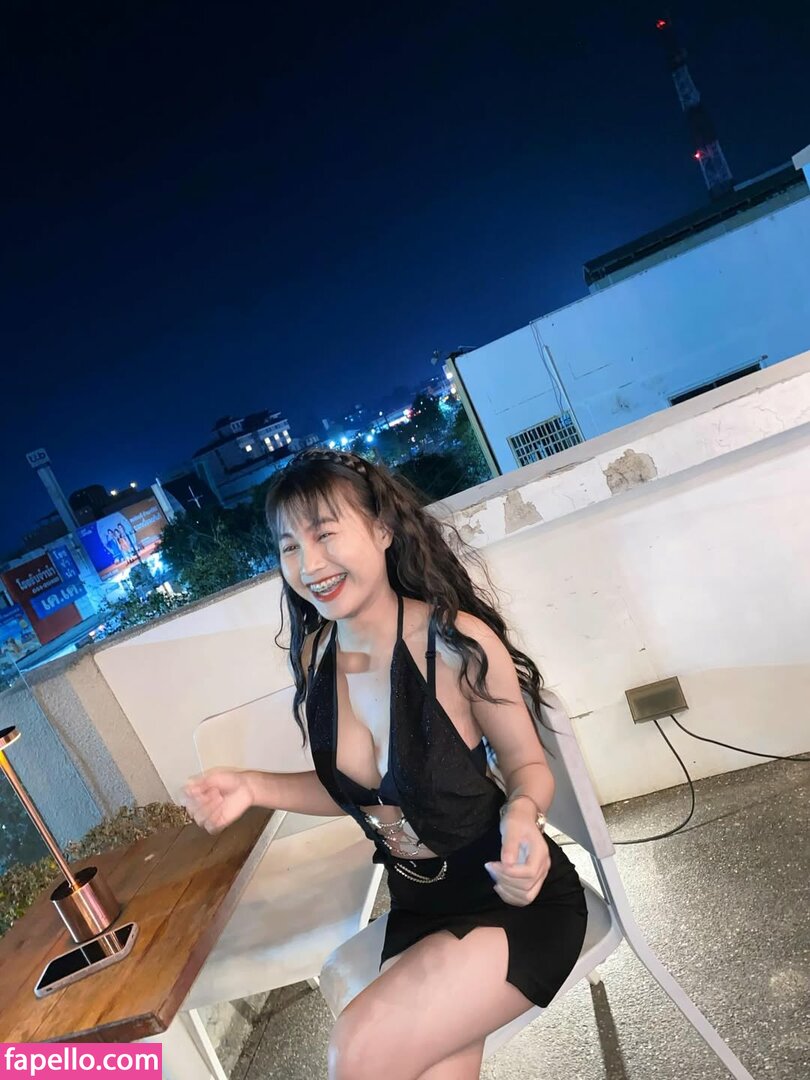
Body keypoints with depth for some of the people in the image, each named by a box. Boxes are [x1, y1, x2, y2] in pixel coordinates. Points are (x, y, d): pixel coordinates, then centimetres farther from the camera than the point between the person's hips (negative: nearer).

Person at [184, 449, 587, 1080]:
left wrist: (522, 816, -31)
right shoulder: (315, 655, -7)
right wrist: (255, 788, -9)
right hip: (418, 909, 5)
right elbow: (348, 787, 7)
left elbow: (527, 764, -9)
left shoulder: (457, 640, -23)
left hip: (514, 897, -4)